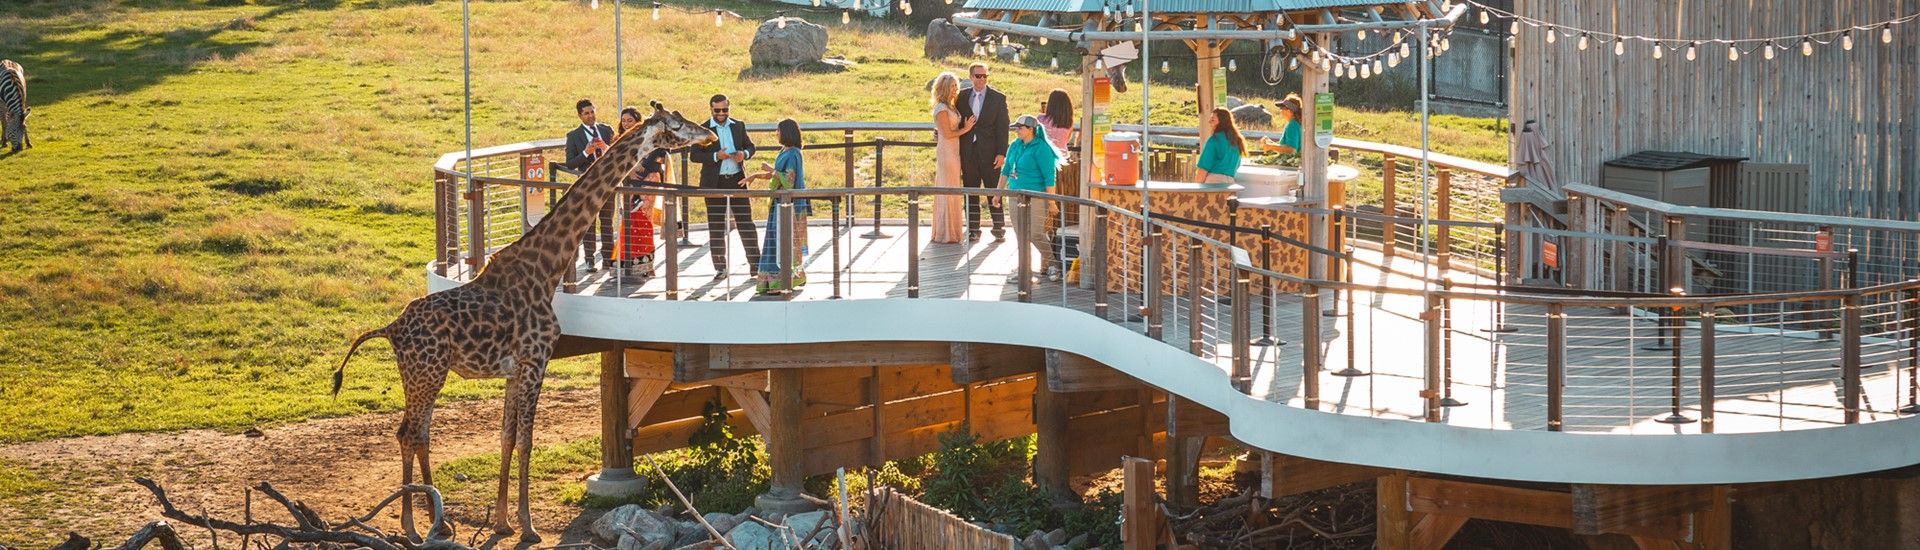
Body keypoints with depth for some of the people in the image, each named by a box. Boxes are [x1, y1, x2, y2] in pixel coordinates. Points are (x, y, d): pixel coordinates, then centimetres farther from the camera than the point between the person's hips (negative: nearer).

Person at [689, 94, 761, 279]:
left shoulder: (738, 126, 8)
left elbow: (750, 146, 17)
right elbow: (694, 155, -6)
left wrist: (745, 154, -6)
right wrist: (715, 156, -20)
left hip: (737, 180, 2)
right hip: (714, 183, -2)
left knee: (746, 222, 2)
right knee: (716, 227, 3)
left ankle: (755, 263, 10)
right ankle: (720, 268, 10)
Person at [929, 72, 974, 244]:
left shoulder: (949, 107, 16)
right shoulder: (941, 109, -13)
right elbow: (947, 134, -17)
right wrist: (965, 129, -7)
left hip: (953, 152, 10)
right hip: (946, 152, -10)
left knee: (946, 192, 12)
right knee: (948, 192, -6)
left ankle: (943, 233, 17)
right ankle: (946, 234, -3)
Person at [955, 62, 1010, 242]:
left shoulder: (998, 98, 1)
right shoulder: (962, 96, 9)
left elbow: (1002, 127, -2)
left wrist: (1001, 153, -9)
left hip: (989, 152, -3)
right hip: (968, 151, 3)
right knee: (970, 192, 6)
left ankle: (999, 229, 6)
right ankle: (973, 230, 10)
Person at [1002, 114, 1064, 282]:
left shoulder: (1041, 149, -12)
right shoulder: (1014, 146, 10)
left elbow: (1049, 176, -13)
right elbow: (1005, 170, 19)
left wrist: (1051, 200, -16)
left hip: (1035, 197, -7)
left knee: (1036, 234, -11)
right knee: (1021, 235, 8)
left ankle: (1051, 264, 6)